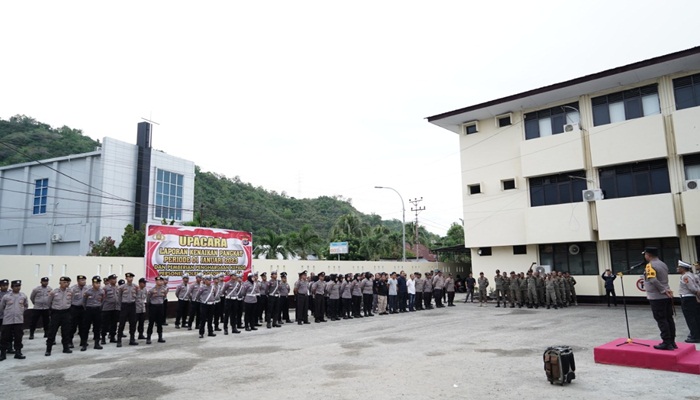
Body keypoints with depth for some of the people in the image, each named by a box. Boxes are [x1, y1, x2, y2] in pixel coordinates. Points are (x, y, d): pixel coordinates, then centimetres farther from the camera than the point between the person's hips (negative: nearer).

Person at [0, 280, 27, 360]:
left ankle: (18, 353, 14)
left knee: (18, 337, 5)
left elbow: (26, 306, 19)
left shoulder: (23, 296, 3)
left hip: (19, 320, 1)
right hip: (7, 320, -1)